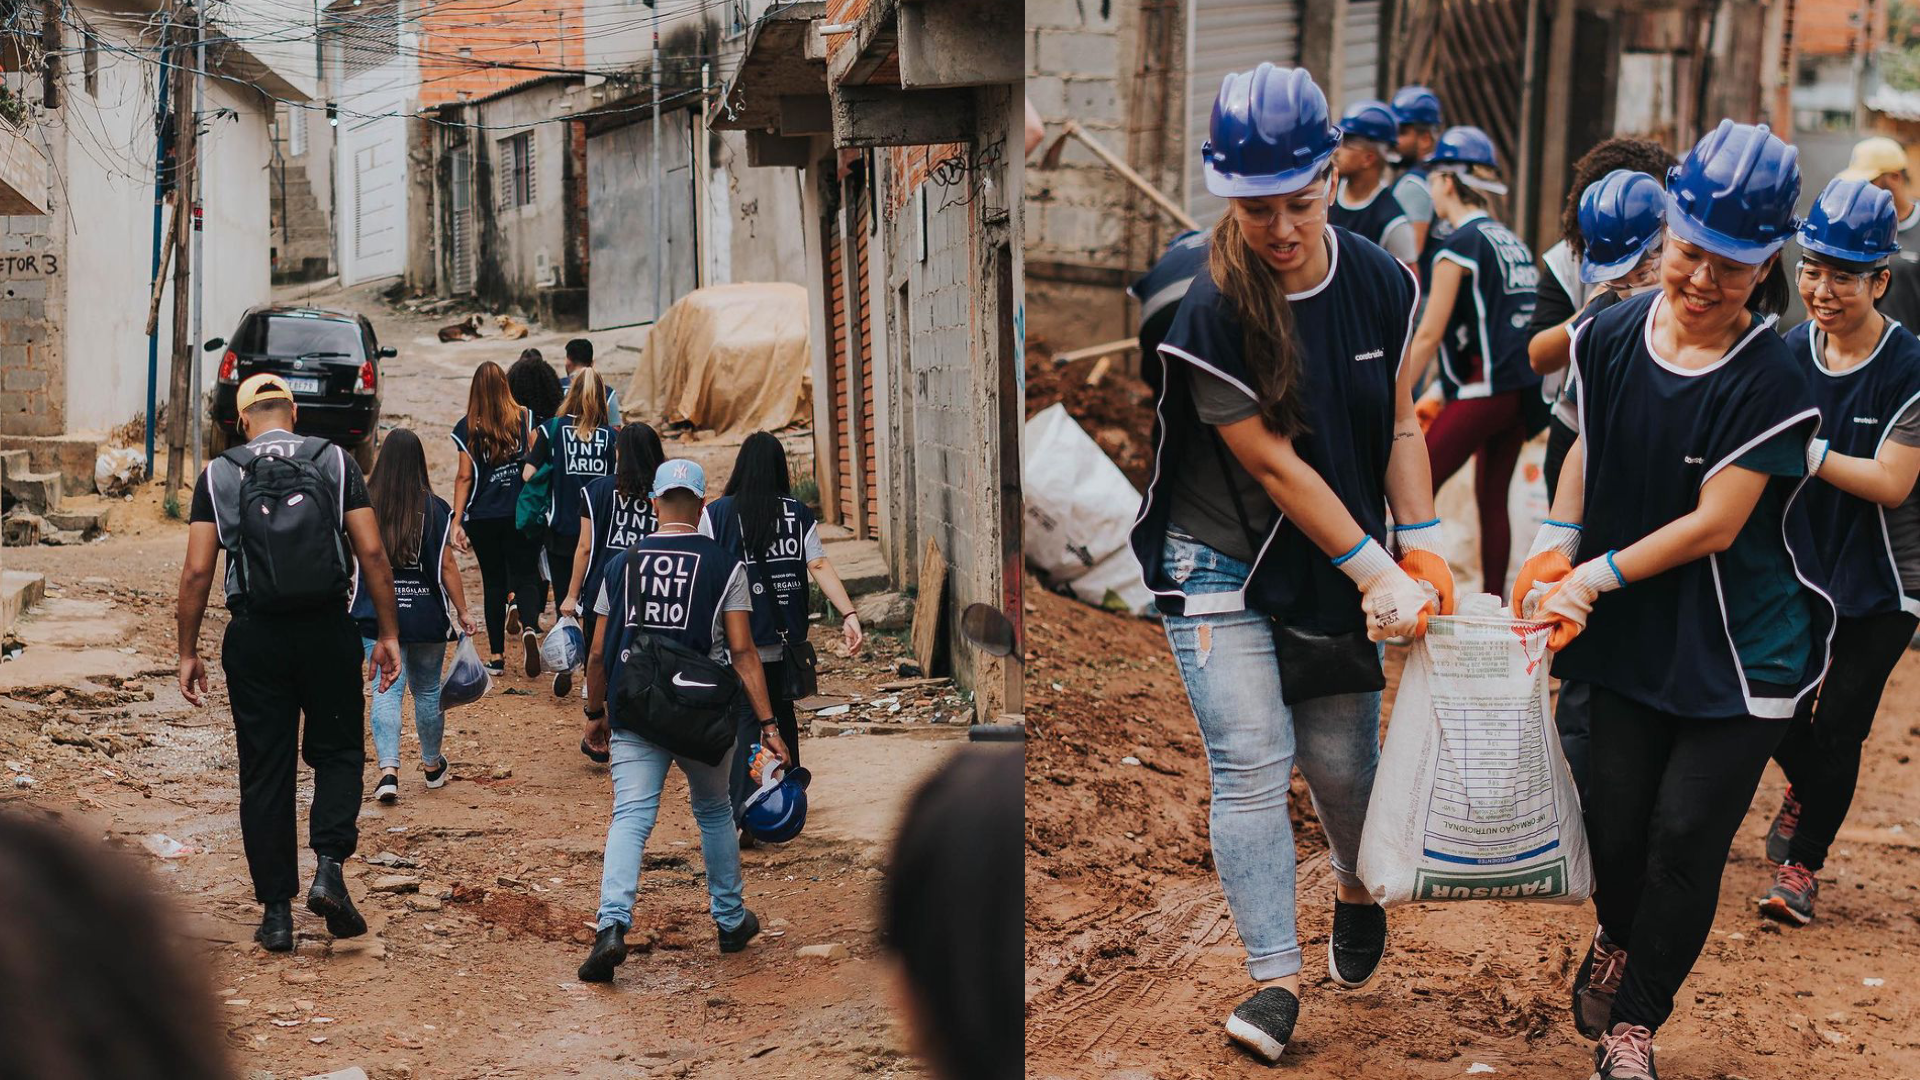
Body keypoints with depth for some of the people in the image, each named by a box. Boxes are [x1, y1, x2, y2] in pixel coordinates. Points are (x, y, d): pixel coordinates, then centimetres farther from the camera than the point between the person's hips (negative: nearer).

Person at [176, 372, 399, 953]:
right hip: (328, 629, 0)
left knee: (264, 774, 8)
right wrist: (388, 634, 2)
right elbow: (372, 552, -3)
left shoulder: (219, 475, 4)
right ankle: (329, 869, -5)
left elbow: (196, 572, -1)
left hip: (255, 638, 0)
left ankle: (276, 911, 10)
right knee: (339, 752, 16)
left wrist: (188, 653, 5)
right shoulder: (334, 461, 3)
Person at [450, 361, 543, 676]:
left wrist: (457, 521, -3)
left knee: (493, 581, 12)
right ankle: (529, 626, -23)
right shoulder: (524, 418, -3)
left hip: (483, 516, 0)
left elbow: (465, 477, -6)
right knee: (525, 576, 7)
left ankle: (496, 654, 14)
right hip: (522, 512, 0)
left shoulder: (468, 428, -4)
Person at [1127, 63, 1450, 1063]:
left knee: (1342, 765, 10)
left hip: (1339, 568, 4)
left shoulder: (1379, 282, -6)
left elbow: (1399, 426, 4)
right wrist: (1371, 567, -17)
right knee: (1250, 763, -10)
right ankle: (1273, 977, -2)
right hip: (1221, 563, -4)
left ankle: (1358, 889, 42)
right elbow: (1272, 462, -19)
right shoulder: (1211, 311, -21)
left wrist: (1420, 547, -3)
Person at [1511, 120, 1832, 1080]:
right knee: (1615, 821, 4)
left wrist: (1598, 575, -15)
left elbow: (1714, 525, -18)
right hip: (1633, 634, 3)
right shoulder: (1612, 337, -4)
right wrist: (1557, 545, -3)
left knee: (1687, 833, -3)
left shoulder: (1771, 383, -17)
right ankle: (1618, 939, 41)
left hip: (1739, 647, -3)